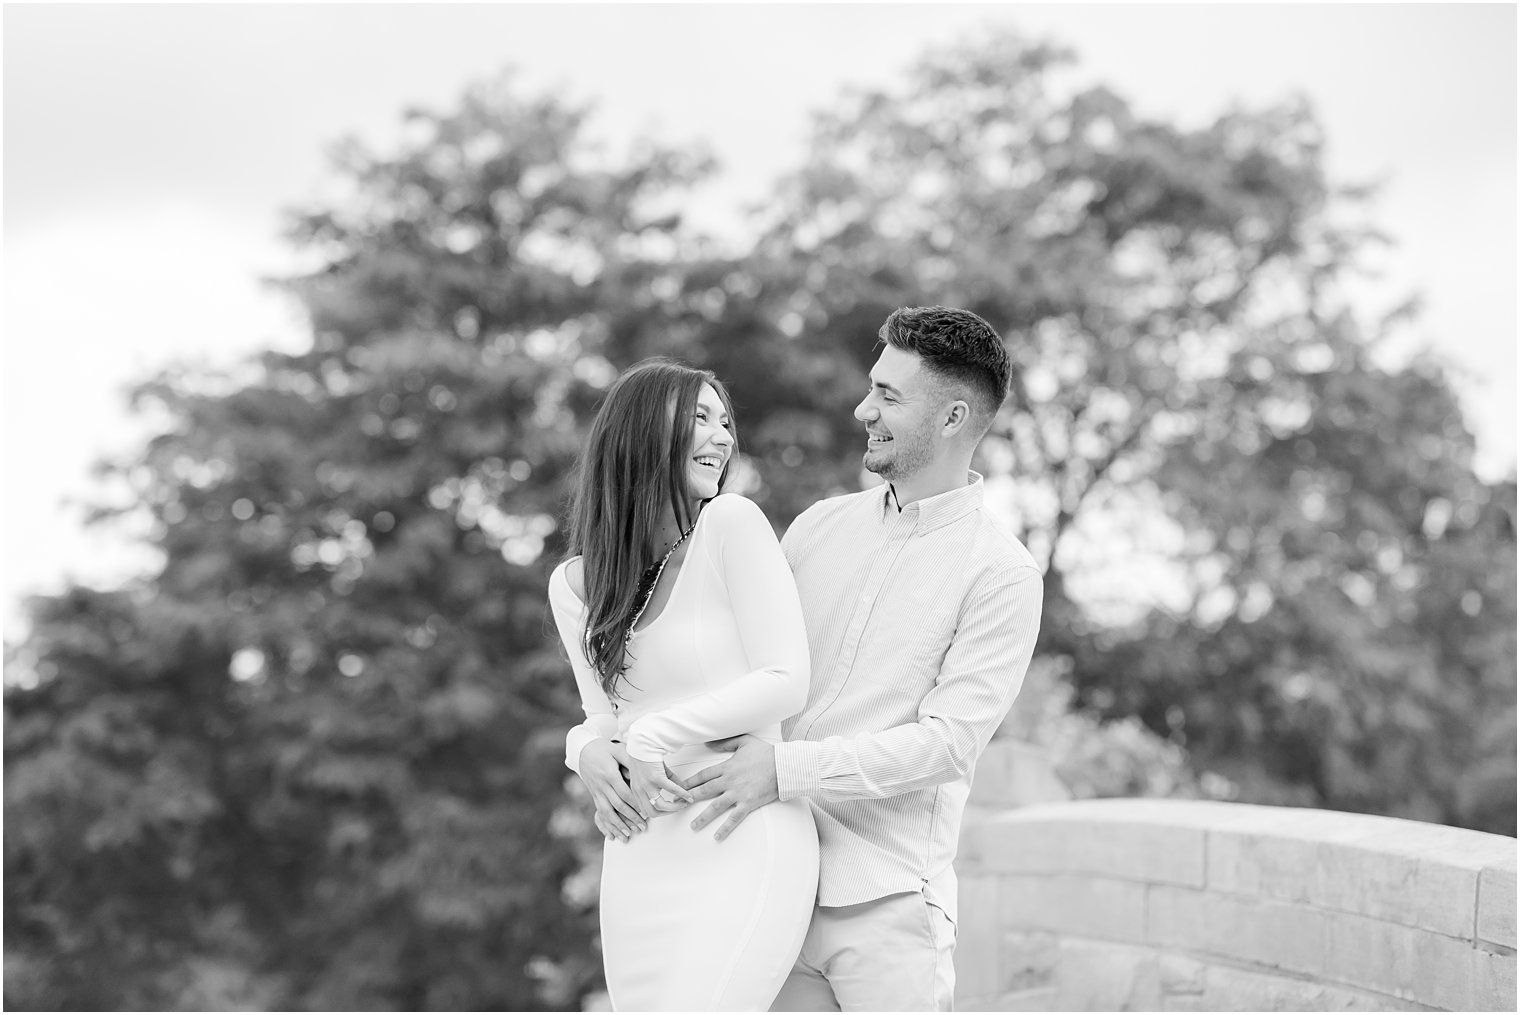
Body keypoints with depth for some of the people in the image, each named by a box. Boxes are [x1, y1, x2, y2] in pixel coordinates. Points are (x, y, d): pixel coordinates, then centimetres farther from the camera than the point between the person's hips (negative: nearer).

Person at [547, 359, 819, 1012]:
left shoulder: (731, 525, -5)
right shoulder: (574, 585, 10)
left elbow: (785, 683, -8)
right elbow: (604, 713, 13)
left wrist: (652, 738, -10)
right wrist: (591, 752, -10)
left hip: (741, 849, -6)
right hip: (638, 858, 6)